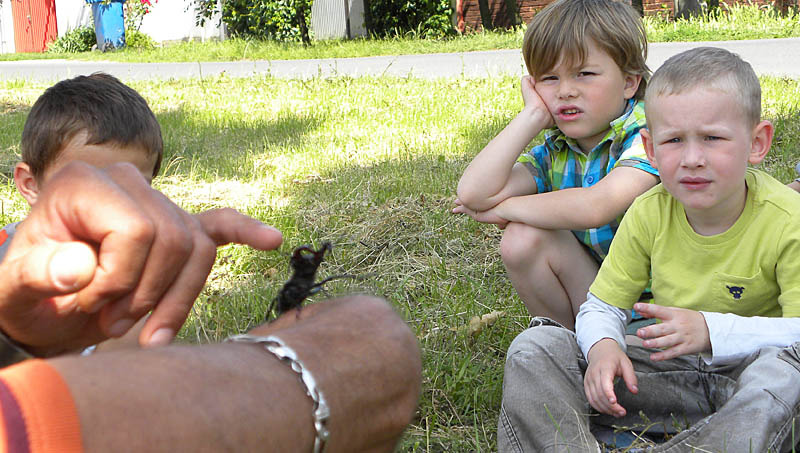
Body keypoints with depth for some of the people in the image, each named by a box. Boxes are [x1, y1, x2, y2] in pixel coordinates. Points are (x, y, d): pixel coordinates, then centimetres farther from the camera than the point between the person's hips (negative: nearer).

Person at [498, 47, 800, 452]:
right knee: (534, 348, -11)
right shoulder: (648, 214, -5)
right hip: (672, 373, 4)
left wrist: (712, 330, -38)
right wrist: (602, 345, -23)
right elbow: (602, 307, 1)